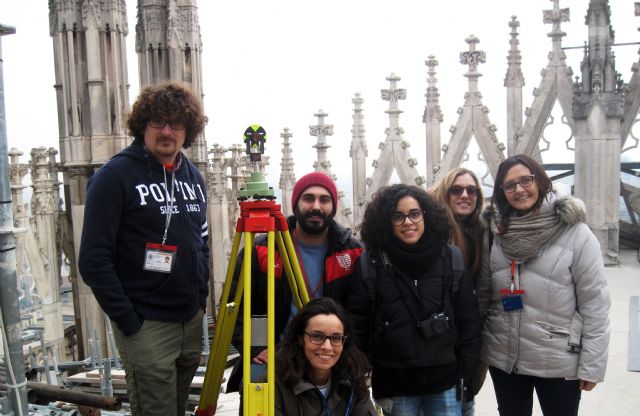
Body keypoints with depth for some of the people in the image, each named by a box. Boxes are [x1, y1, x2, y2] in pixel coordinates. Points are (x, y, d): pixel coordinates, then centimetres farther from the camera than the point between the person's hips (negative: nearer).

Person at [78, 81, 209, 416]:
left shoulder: (193, 176, 9)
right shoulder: (115, 176, -11)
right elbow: (94, 260, -14)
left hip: (192, 319, 6)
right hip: (146, 325, -6)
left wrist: (202, 297, 12)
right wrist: (127, 320, -15)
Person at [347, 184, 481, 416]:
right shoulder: (370, 264, -5)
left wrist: (466, 372, 2)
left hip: (445, 381, 1)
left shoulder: (451, 258, 0)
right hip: (395, 385, -1)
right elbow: (357, 323, -1)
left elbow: (469, 319, 4)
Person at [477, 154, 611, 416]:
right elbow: (483, 293, 7)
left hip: (559, 361, -3)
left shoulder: (575, 233, -10)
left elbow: (594, 302, -9)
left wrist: (592, 364, -10)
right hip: (503, 359, 4)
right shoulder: (497, 232, 1)